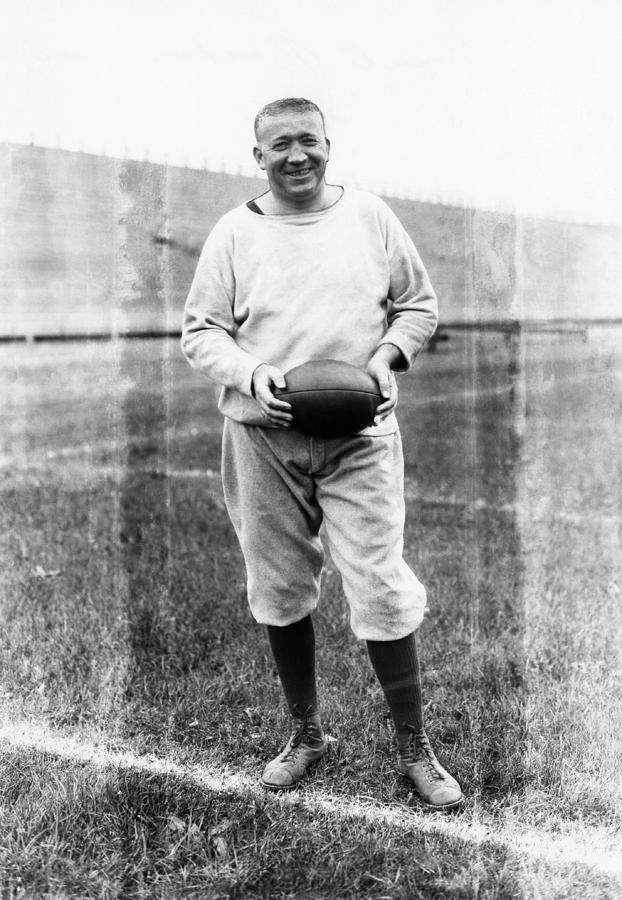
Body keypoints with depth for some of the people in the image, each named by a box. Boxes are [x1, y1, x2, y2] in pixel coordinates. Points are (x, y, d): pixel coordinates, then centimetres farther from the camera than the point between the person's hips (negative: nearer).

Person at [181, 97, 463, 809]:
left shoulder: (370, 216, 5)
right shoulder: (233, 233, 4)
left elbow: (418, 305, 11)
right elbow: (199, 331, 4)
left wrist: (386, 357, -7)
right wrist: (249, 373, -15)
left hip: (360, 435, -1)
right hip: (264, 438, 1)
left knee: (382, 592, -4)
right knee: (279, 594, 11)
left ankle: (414, 749, 13)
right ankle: (305, 732, 31)